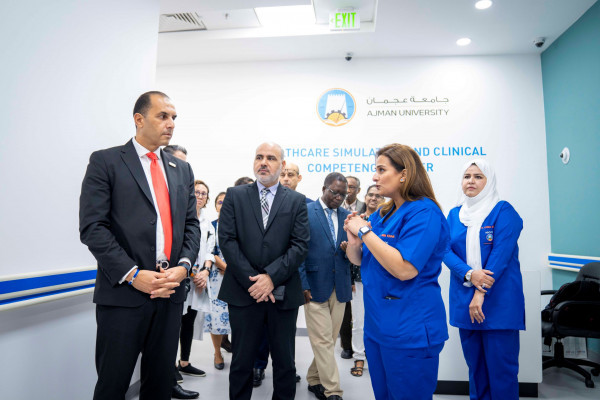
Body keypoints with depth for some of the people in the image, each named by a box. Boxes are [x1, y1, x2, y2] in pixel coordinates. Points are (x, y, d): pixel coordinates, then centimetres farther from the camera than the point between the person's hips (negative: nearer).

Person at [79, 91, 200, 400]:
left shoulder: (182, 170, 14)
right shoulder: (106, 161, -1)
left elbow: (191, 224, 12)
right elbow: (92, 227, -9)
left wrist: (183, 266, -5)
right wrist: (132, 274, -16)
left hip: (171, 292, 5)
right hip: (123, 293, -4)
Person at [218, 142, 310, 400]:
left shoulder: (296, 201, 5)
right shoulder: (235, 196, 5)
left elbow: (300, 245, -4)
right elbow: (227, 240, -4)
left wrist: (271, 277, -14)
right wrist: (252, 280, -11)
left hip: (283, 293, 0)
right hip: (244, 292, 0)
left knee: (285, 363, 13)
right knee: (241, 362, 14)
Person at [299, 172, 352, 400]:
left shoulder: (346, 216, 10)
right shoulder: (305, 212, -4)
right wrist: (303, 284, -11)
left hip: (340, 287, 5)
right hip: (315, 287, -5)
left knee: (330, 340, 13)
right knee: (323, 342, -1)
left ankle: (315, 380, 31)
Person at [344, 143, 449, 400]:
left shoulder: (424, 213, -17)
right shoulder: (381, 215, 9)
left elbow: (404, 269, -27)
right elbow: (358, 260, 13)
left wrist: (365, 232, -21)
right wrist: (354, 241, -9)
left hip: (409, 331, -8)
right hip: (377, 325, 8)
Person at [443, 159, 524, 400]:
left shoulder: (503, 211, -4)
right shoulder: (454, 214, 10)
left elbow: (501, 255, -12)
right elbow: (446, 250, 1)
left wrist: (481, 293, -17)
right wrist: (469, 274, -17)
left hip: (499, 301, -4)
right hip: (464, 301, 4)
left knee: (500, 365, 2)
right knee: (474, 363, 14)